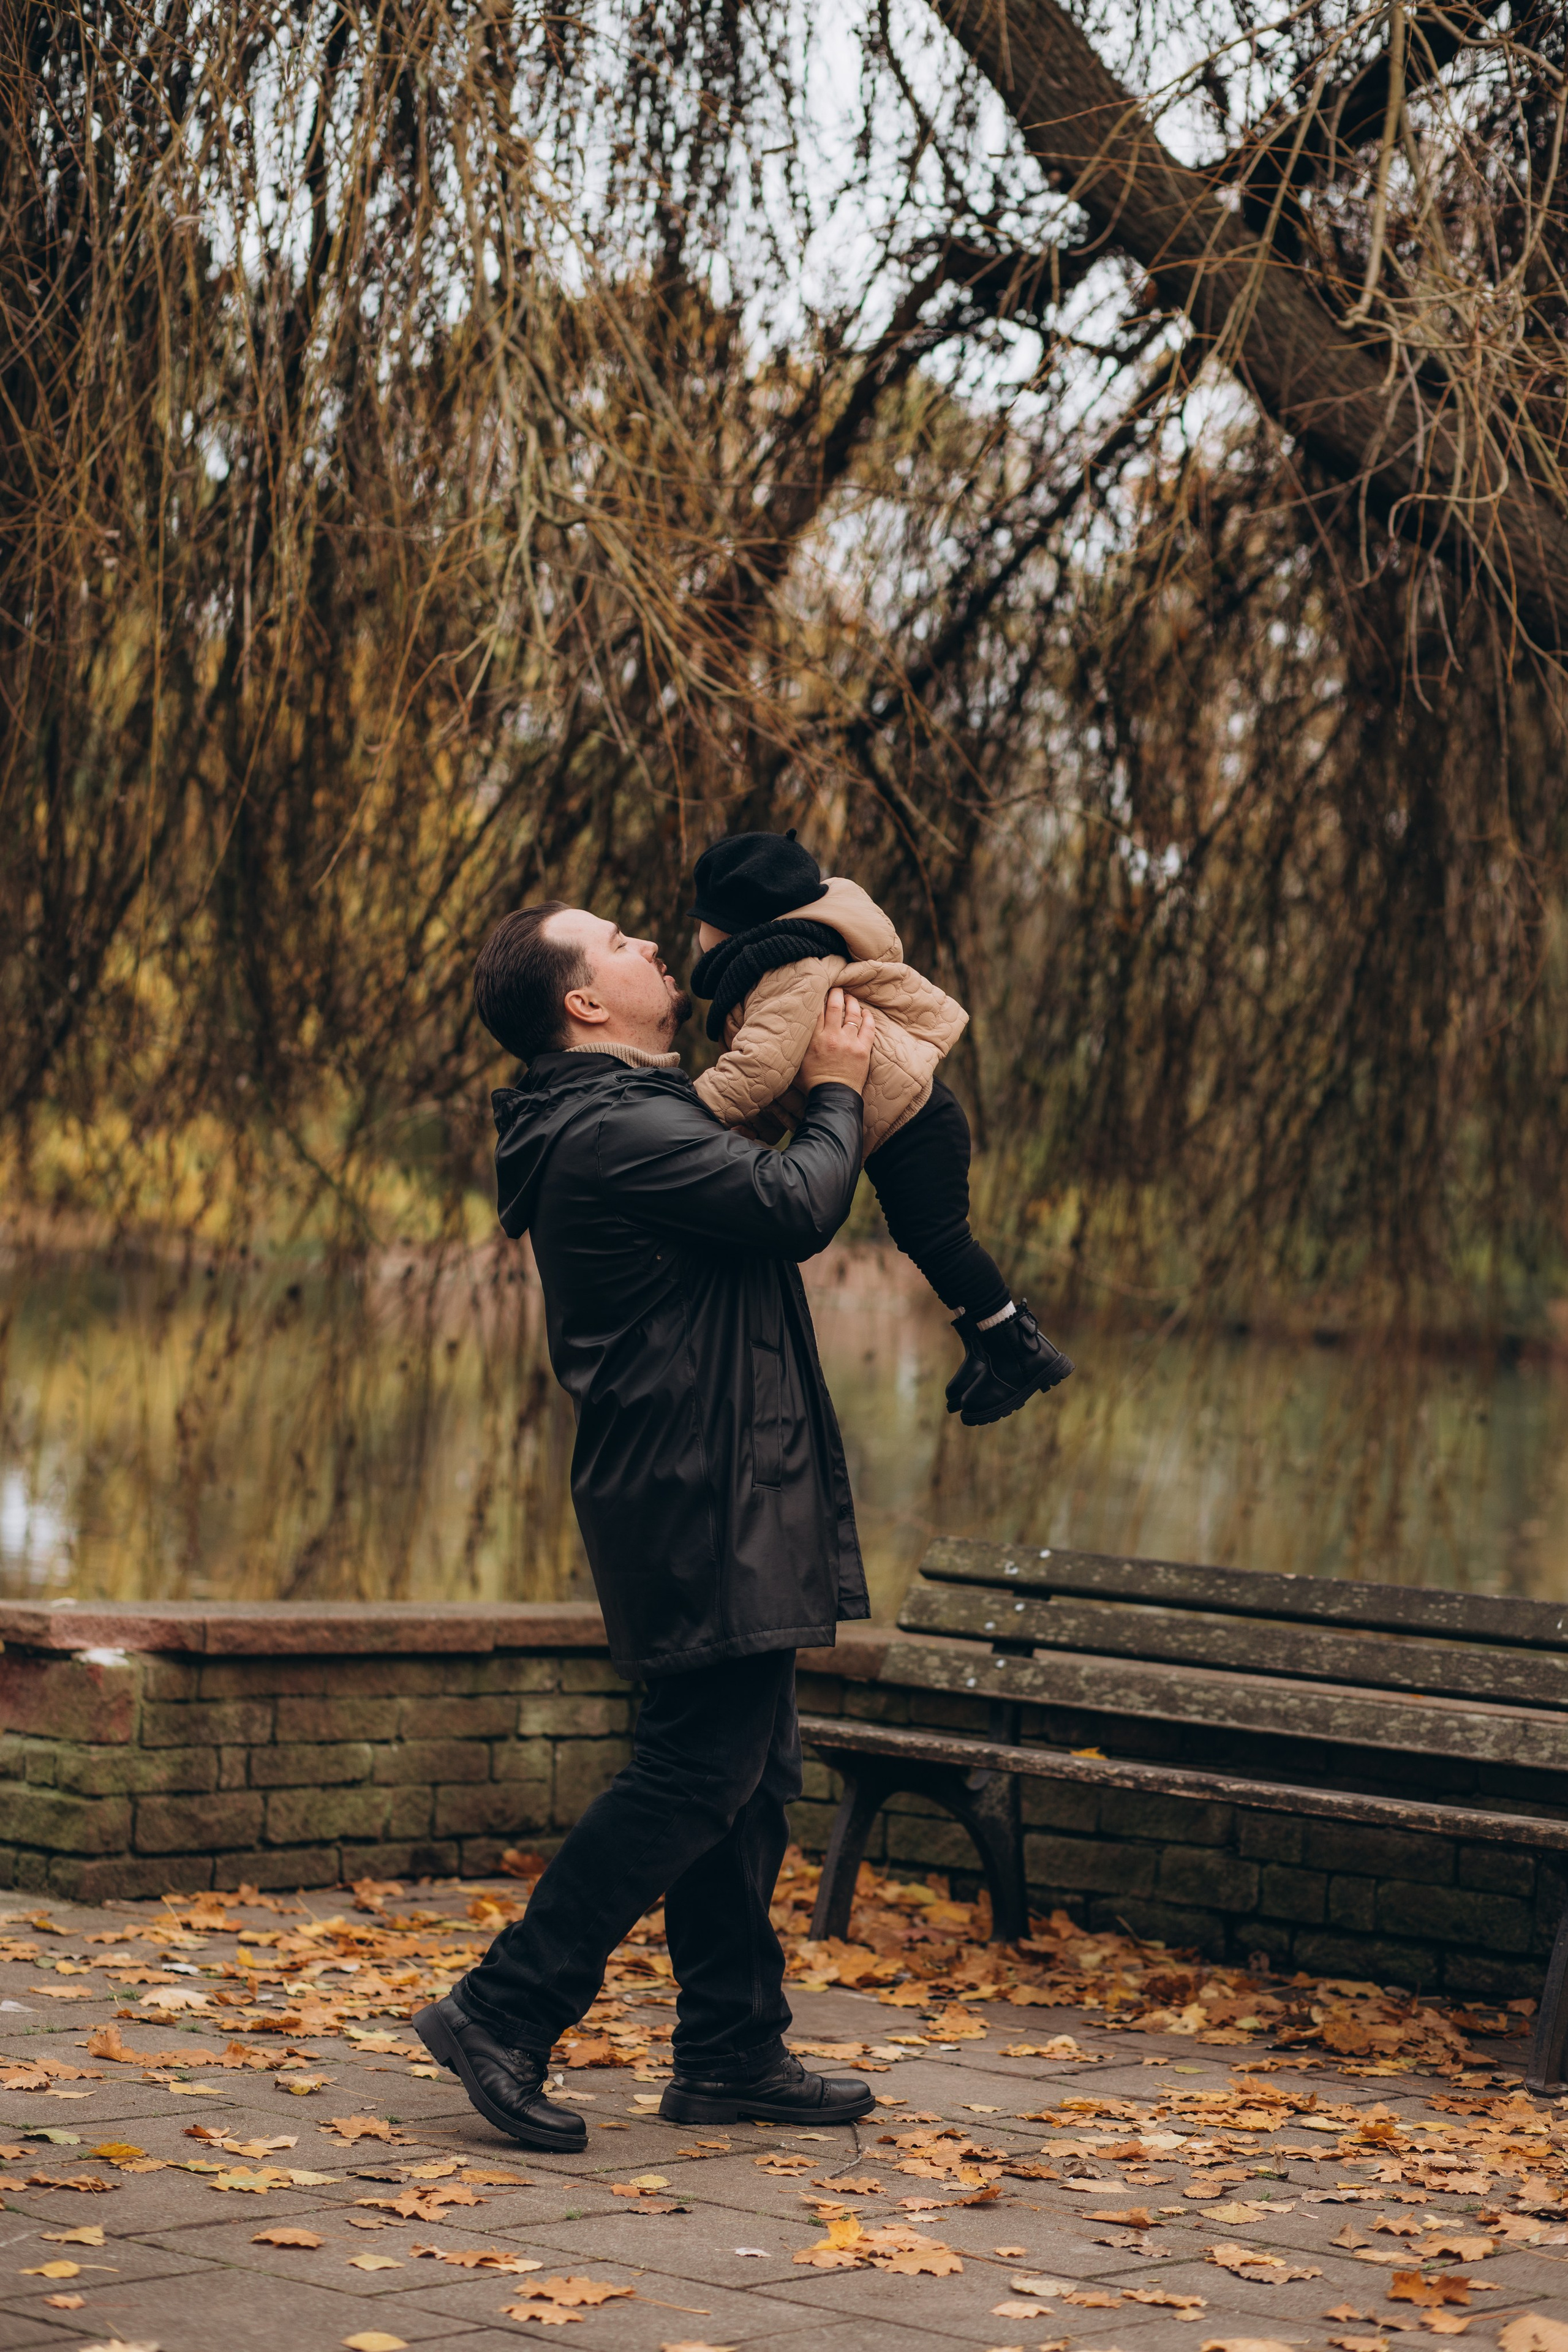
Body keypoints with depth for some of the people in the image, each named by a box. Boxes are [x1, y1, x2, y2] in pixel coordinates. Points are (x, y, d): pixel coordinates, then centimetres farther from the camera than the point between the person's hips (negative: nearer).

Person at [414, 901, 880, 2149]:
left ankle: (734, 2050, 18)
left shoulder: (630, 1121, 18)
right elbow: (795, 1207, -21)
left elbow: (758, 1199, 26)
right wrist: (836, 1091, -4)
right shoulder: (613, 1131, -17)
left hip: (721, 1502, 11)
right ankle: (504, 2014, -6)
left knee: (748, 1776, 13)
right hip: (699, 1502, -11)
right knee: (696, 1774, -10)